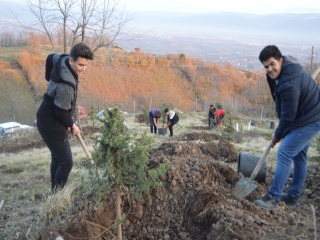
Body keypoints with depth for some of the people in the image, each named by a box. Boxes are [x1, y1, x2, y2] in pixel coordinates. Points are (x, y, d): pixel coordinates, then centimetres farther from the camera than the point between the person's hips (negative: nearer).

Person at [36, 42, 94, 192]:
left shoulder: (63, 59, -6)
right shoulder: (65, 85, -33)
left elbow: (50, 58, 18)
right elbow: (61, 113, -25)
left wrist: (51, 80, 24)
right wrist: (72, 125, -6)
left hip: (49, 119, 10)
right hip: (51, 124, -10)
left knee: (58, 157, 21)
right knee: (66, 162, -5)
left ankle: (55, 192, 35)